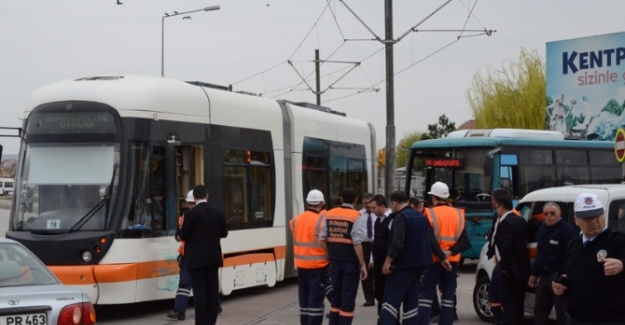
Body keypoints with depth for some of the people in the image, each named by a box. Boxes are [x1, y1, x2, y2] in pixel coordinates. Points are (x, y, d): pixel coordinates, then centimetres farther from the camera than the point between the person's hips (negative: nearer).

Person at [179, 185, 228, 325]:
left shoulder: (191, 213, -12)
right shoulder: (218, 213, 3)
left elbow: (183, 236, -10)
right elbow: (224, 233, 11)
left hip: (196, 258, -4)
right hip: (213, 257, 4)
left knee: (199, 292, -3)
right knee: (212, 290, 9)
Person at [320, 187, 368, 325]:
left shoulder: (329, 214, 5)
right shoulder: (355, 216, -11)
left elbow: (323, 239, 5)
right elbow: (357, 244, -16)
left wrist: (330, 256, 15)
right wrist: (363, 264, -10)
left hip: (335, 261, 5)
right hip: (350, 262, -5)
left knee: (336, 295, 16)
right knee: (348, 298, 1)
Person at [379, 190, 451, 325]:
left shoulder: (400, 217, -13)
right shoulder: (421, 217, 13)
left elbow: (397, 242, -24)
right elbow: (432, 240, 11)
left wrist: (388, 261, -24)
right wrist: (442, 257, 13)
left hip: (403, 265, -8)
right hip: (419, 264, 8)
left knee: (391, 298, -8)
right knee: (412, 299, 13)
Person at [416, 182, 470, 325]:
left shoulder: (430, 214, -8)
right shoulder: (458, 214, 5)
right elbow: (465, 242, -1)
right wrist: (450, 252, -9)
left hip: (433, 259, -4)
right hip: (452, 260, 4)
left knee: (426, 293, 2)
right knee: (448, 294, 10)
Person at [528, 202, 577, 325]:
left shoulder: (568, 230, -15)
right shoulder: (543, 229, 15)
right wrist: (534, 273, 23)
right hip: (544, 276, 9)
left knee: (562, 315, -5)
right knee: (539, 311, 16)